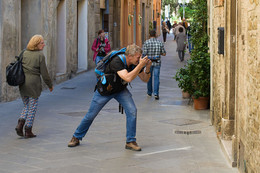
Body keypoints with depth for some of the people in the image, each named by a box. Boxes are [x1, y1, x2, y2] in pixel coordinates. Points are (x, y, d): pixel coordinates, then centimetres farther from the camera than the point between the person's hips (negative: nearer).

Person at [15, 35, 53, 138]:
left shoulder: (24, 53, 6)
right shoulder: (40, 55, -9)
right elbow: (44, 73, -8)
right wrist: (50, 85, 3)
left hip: (22, 83, 5)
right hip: (34, 83, -5)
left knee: (26, 106, 19)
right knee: (32, 107, 6)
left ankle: (20, 124, 0)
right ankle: (28, 131, 9)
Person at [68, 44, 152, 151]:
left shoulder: (135, 63, -16)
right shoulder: (117, 62, -36)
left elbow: (145, 79, -7)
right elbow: (128, 78, -48)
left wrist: (147, 69, -26)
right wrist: (140, 65, -47)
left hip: (121, 90, 5)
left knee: (132, 111, -16)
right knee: (91, 115, 5)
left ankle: (130, 141, -4)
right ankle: (76, 137, 26)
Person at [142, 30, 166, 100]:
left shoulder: (146, 43, -7)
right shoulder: (160, 43, -1)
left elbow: (144, 53, -14)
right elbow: (164, 53, 4)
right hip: (157, 63, 0)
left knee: (149, 77, 15)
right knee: (156, 78, 0)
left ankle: (149, 92, 26)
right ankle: (156, 93, -13)